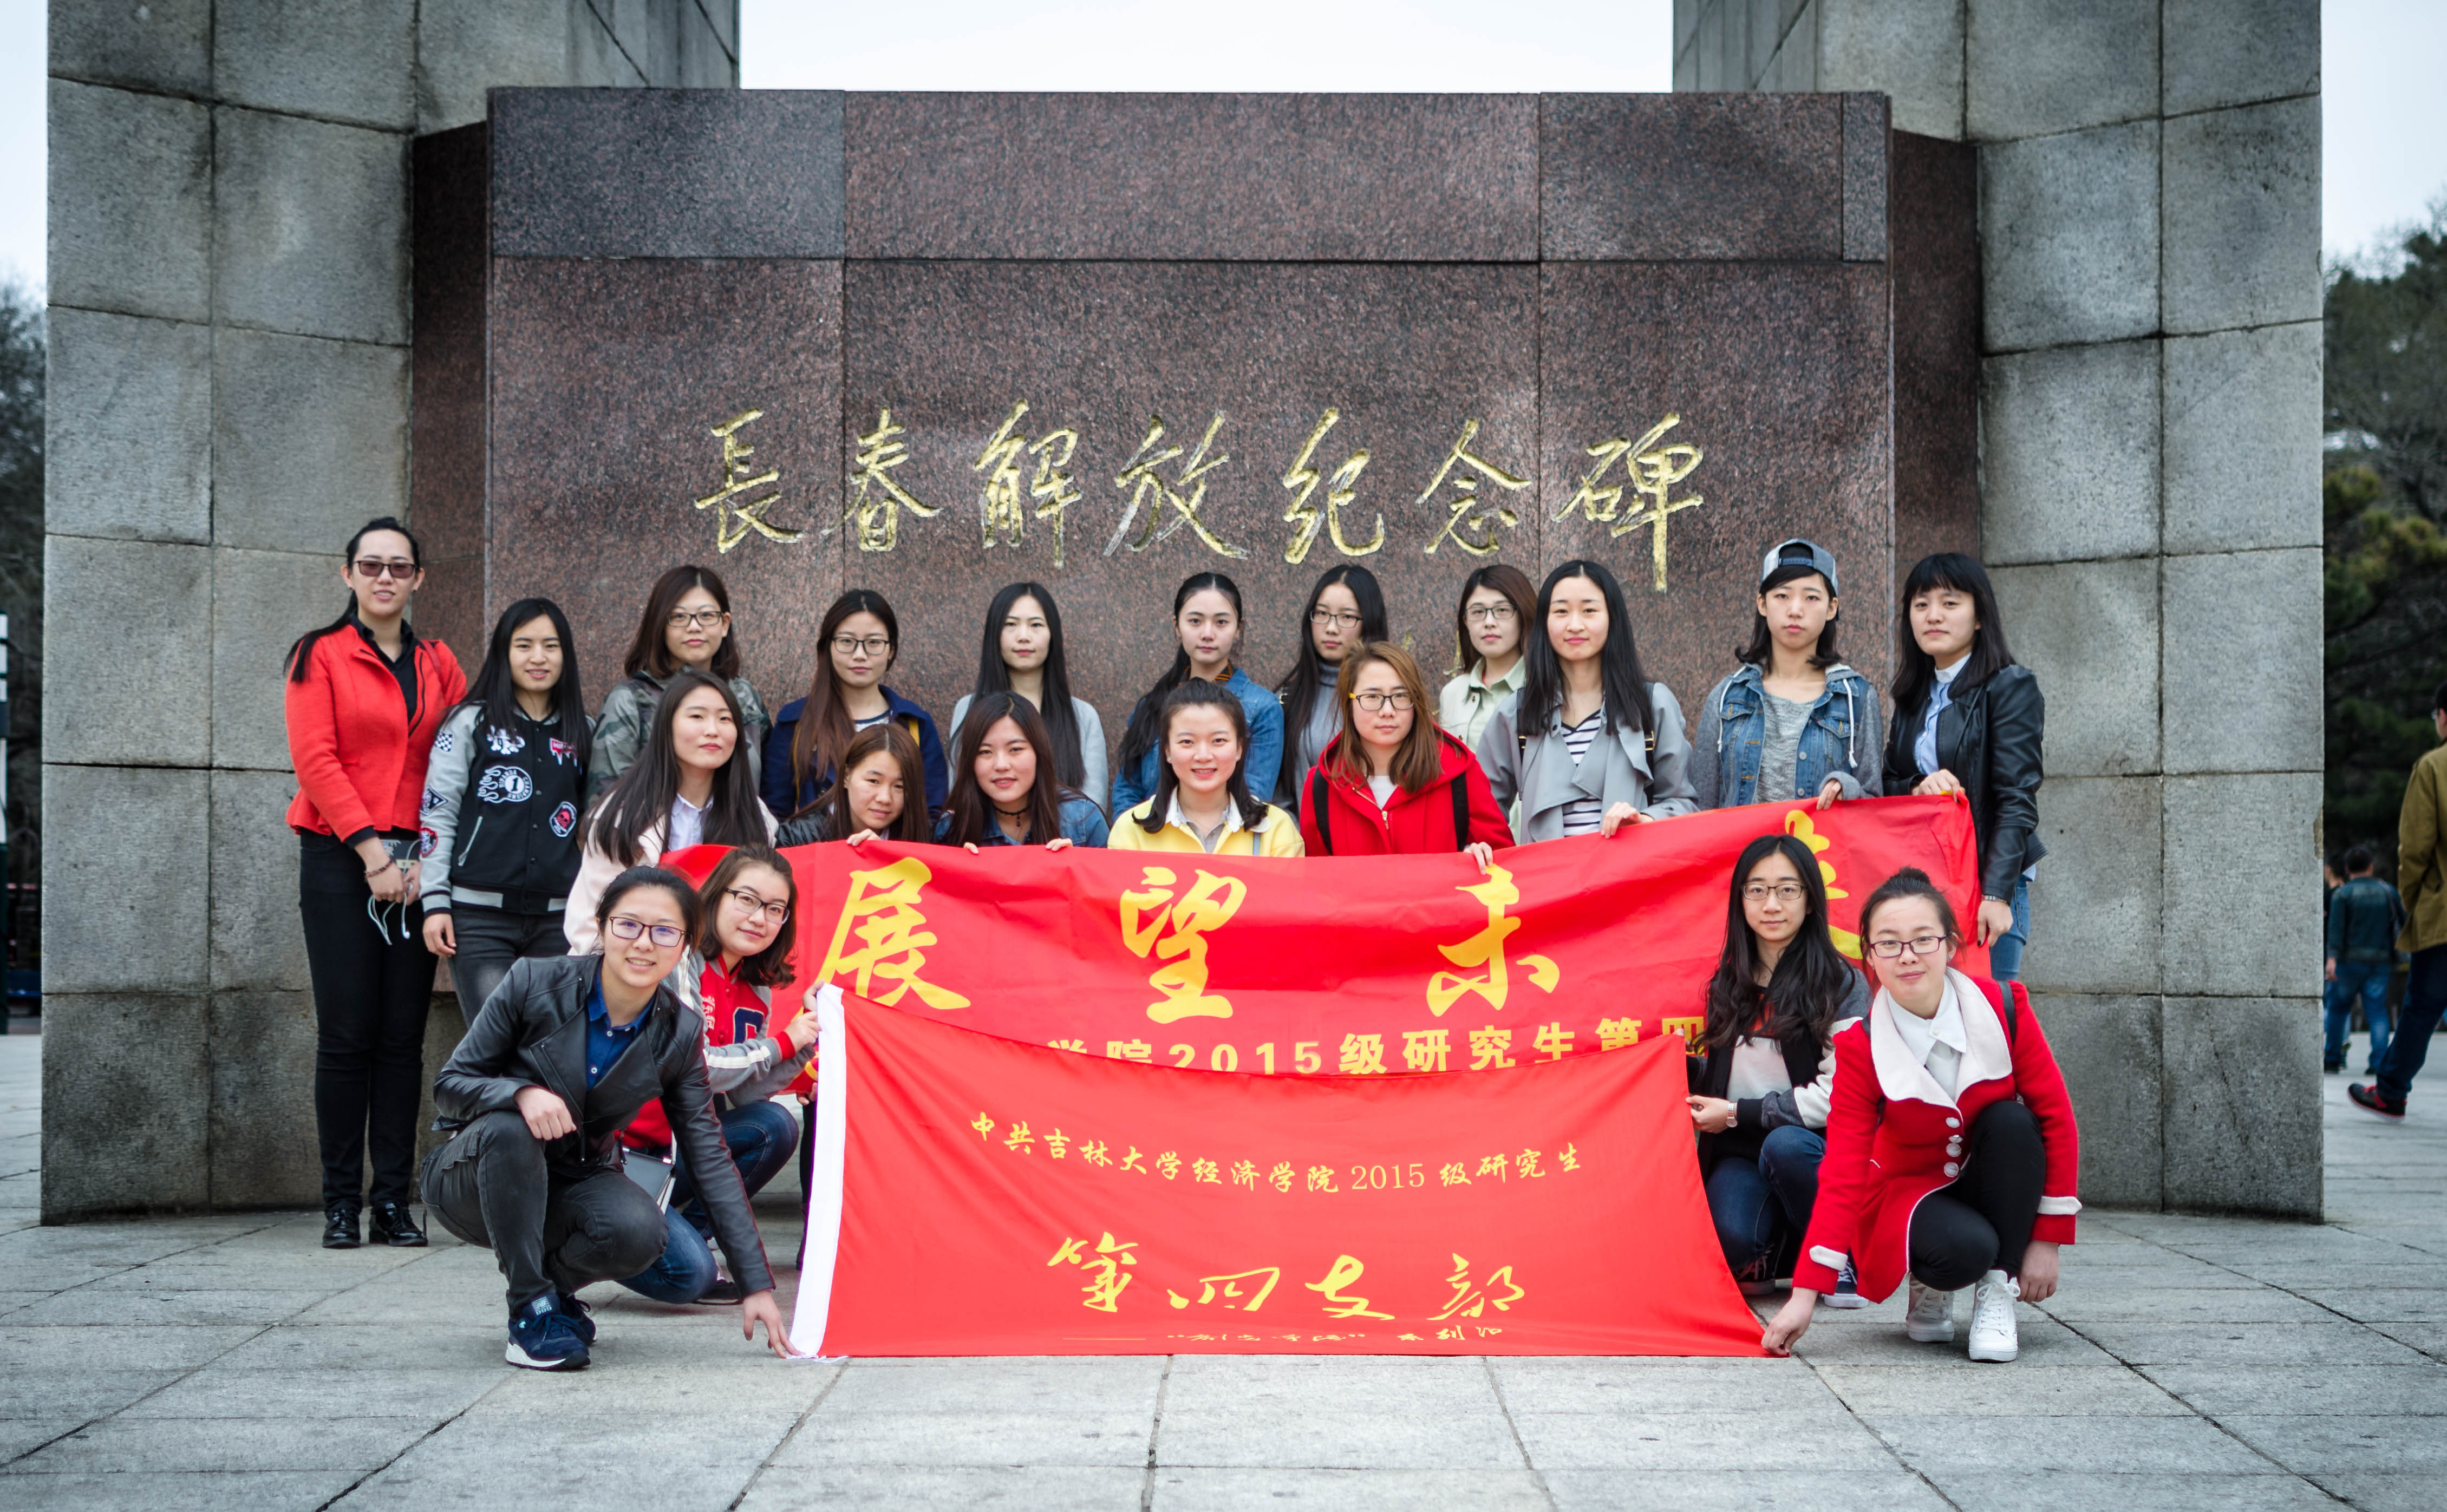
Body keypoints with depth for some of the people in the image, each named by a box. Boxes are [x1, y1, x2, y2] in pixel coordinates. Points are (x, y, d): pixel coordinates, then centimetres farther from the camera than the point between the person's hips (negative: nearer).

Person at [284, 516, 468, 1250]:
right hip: (339, 861, -3)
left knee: (404, 1038, 2)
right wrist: (371, 851, -13)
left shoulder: (439, 665, 13)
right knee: (346, 1035, -4)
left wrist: (428, 857, -6)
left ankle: (394, 1201, 7)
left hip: (416, 865, 3)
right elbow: (316, 758, -6)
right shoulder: (320, 655, 3)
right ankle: (341, 1203, 3)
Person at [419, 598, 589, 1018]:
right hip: (479, 916, -3)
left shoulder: (583, 733, 14)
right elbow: (437, 814, 1)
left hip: (558, 916, 3)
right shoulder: (470, 724, 4)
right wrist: (435, 902, -6)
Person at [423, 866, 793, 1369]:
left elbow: (710, 1159, -8)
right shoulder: (534, 983, -17)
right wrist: (521, 1092, -36)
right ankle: (532, 1309, -21)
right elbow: (449, 1084, -12)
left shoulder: (679, 1035, -9)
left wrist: (757, 1285, -12)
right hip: (474, 1177, -2)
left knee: (639, 1232, -31)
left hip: (568, 1186, 2)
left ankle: (554, 1280, 4)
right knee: (508, 1126, -36)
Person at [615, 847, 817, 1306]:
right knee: (687, 1275, -21)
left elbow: (746, 1094, 2)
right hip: (616, 1152, -8)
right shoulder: (679, 963, -15)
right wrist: (783, 1042, -13)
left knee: (775, 1126, -10)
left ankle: (686, 1236, -1)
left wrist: (808, 1036, -9)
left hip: (674, 1153, 8)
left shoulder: (755, 990, 9)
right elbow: (692, 1069, -23)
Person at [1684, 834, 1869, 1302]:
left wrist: (1738, 1114, -9)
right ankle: (1763, 1262, 9)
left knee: (1785, 1144, -38)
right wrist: (1683, 1065, 1)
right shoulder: (1727, 983, 11)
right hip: (1739, 1155, 2)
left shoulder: (1844, 986, -3)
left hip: (1816, 1147, -2)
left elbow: (1836, 1095, -10)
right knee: (1732, 1240, -30)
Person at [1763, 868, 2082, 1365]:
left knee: (2012, 1121, -30)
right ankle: (1930, 1289, 2)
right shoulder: (1860, 1046, -17)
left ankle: (1997, 1295, -17)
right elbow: (1843, 1171, -20)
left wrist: (2046, 1240, -15)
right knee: (1964, 1247, -36)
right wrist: (1805, 1294, -27)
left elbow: (2056, 1116, -11)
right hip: (1910, 1191, -2)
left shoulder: (2004, 1008, -15)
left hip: (1998, 1189, 2)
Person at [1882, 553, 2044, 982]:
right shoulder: (1913, 696, 16)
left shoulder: (2011, 687, -4)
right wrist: (1918, 787, -7)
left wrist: (1997, 894, -20)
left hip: (1987, 886, -5)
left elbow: (2018, 799, -12)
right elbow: (1886, 788, 17)